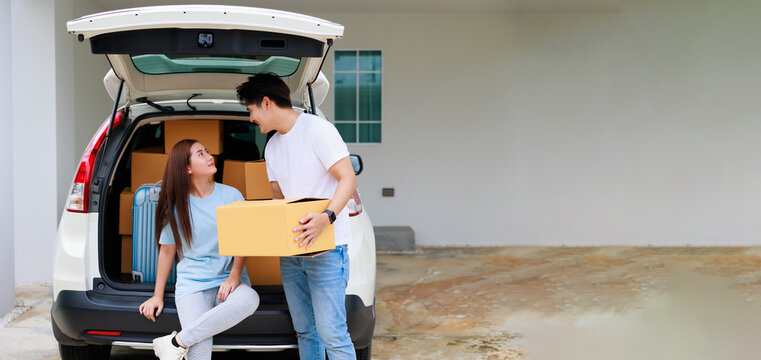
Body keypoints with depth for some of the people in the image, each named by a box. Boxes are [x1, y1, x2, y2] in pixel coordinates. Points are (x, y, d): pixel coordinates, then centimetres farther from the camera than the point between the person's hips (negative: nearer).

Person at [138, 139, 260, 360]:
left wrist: (234, 276, -13)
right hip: (192, 285, -2)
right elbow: (167, 251, 12)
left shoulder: (231, 196, 4)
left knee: (249, 300, -37)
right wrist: (158, 295, 12)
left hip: (228, 281, 2)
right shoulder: (176, 205, 4)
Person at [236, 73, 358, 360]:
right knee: (305, 332, 11)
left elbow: (348, 180, -16)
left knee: (331, 333, -12)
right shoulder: (272, 146, 16)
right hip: (291, 250, 8)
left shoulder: (317, 129, -9)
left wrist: (327, 217, -32)